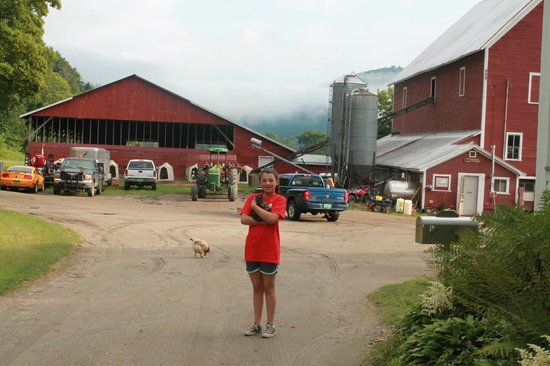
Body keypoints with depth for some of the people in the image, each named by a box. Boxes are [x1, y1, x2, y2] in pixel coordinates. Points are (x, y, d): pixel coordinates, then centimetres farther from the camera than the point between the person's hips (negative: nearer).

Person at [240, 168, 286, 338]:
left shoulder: (280, 199, -6)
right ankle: (257, 324, 22)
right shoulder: (252, 197, 4)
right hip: (252, 249, 4)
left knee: (268, 288, 6)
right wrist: (264, 221, -18)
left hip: (269, 251, -4)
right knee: (257, 287, 12)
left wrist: (255, 206, -12)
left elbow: (272, 218, -23)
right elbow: (243, 219, -8)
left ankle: (271, 324, 18)